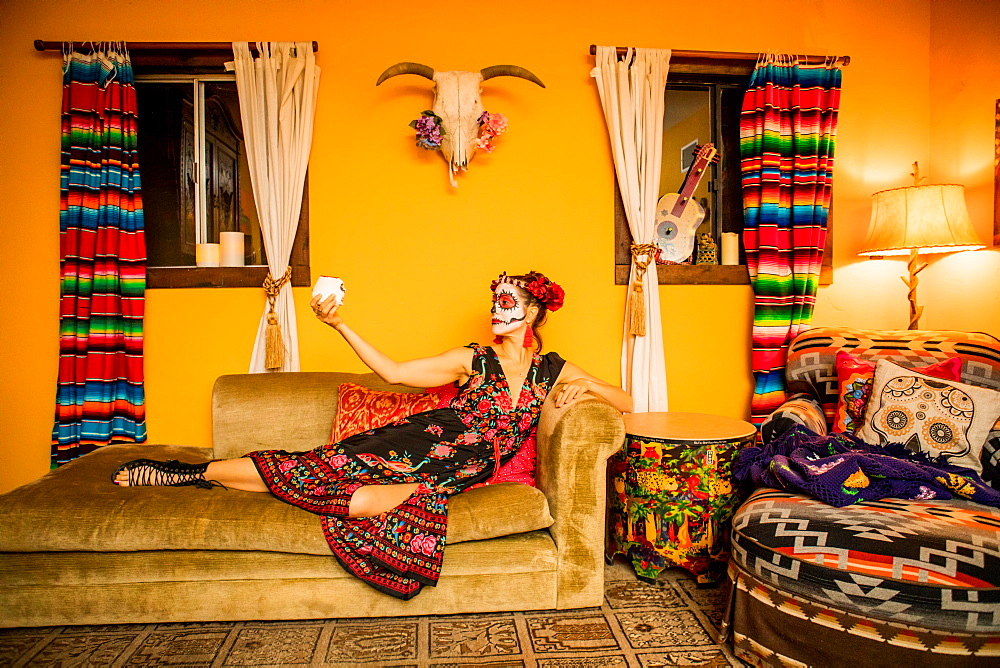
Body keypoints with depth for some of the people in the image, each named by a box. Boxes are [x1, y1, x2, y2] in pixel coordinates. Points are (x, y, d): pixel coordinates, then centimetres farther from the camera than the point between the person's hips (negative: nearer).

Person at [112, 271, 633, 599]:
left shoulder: (552, 371, 8)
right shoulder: (473, 358, 5)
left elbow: (625, 403, 10)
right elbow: (393, 372, 2)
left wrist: (584, 389, -12)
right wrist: (340, 325, -5)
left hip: (455, 472, -1)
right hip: (423, 440, 1)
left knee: (363, 503, -27)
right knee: (313, 465, -11)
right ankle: (196, 471, 14)